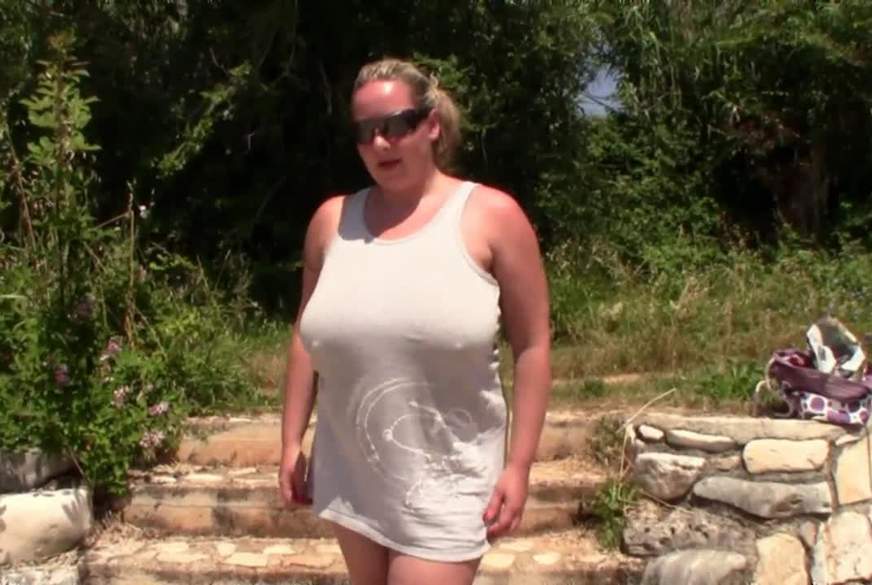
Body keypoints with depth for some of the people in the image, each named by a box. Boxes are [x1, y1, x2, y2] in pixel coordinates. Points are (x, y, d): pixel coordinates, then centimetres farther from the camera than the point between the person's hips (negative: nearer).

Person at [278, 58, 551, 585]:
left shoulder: (492, 216, -8)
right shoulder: (333, 220, 4)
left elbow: (532, 347, -7)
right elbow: (307, 339, 11)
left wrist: (518, 465, -9)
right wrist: (292, 443, 9)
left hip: (444, 483, -4)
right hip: (350, 476, 4)